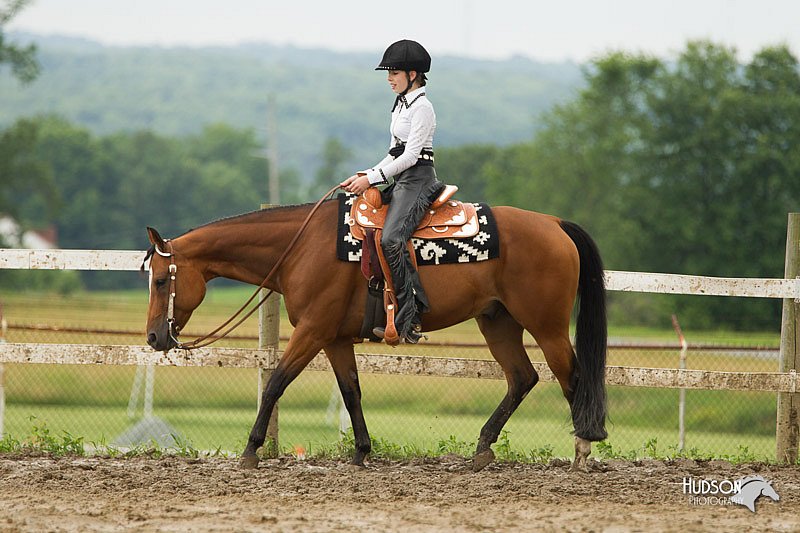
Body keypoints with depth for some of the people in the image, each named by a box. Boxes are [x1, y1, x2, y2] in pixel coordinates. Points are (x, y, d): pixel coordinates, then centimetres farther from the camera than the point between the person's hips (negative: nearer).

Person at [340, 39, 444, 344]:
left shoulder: (421, 107, -10)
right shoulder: (401, 105, 19)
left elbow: (411, 155, -17)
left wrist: (372, 178, -18)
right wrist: (367, 175, 10)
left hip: (417, 180, -10)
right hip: (402, 181, 11)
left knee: (391, 239, -28)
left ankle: (410, 320, -31)